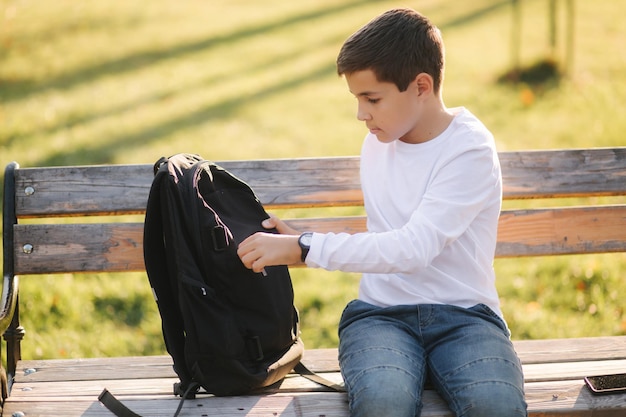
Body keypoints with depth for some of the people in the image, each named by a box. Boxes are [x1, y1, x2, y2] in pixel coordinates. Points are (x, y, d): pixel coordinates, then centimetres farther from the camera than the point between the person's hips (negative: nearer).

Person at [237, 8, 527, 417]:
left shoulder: (471, 150, -10)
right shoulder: (378, 142, 10)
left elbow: (412, 248, -21)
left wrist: (304, 247, -21)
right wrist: (299, 242, 7)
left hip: (463, 316, -3)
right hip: (381, 312, 3)